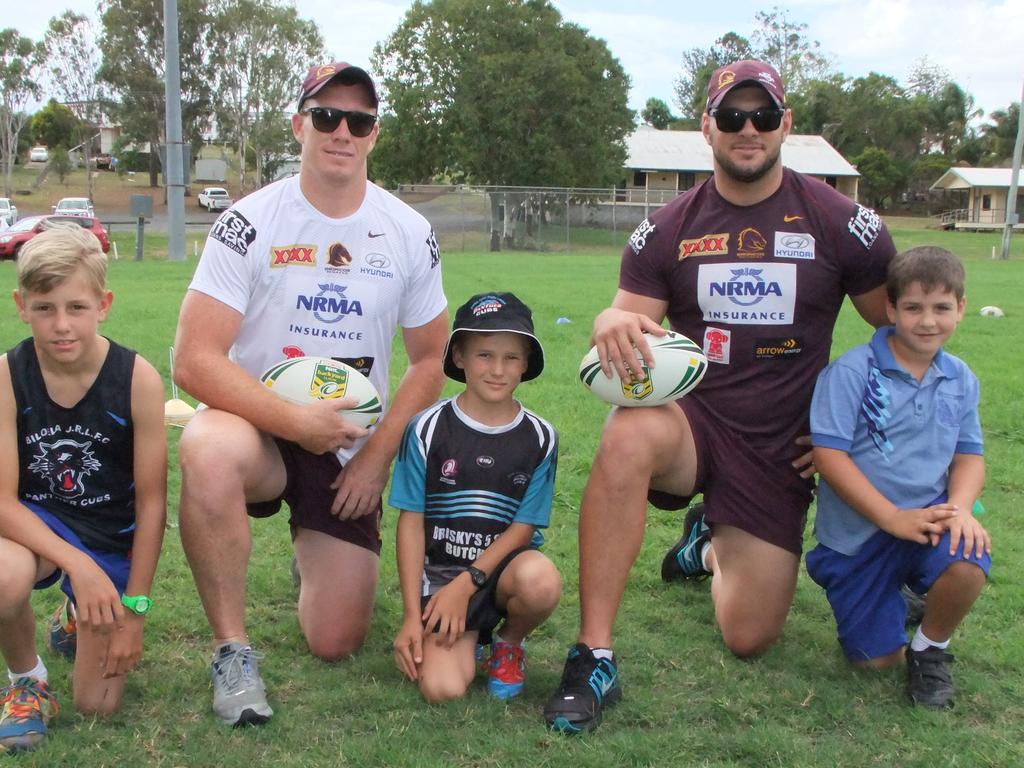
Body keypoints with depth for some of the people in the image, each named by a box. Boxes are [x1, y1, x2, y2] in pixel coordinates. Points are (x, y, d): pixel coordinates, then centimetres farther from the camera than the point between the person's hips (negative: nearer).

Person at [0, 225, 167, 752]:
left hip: (111, 539, 1)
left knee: (98, 703, -1)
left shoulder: (138, 379, -18)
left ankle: (82, 619, 35)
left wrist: (134, 608, -8)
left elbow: (151, 501, -11)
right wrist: (77, 563, -31)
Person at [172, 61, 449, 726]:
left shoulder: (410, 235, -2)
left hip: (352, 449, 2)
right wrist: (297, 421, -26)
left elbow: (431, 360, 5)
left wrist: (377, 456, -6)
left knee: (337, 642, -1)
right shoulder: (250, 223, -11)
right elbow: (195, 361, -17)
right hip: (260, 430, -2)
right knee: (210, 449, -40)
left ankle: (315, 558, 37)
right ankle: (233, 649, -20)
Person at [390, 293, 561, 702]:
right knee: (443, 688, -23)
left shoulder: (539, 438, -2)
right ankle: (466, 635, 15)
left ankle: (508, 643, 1)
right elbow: (411, 521, -4)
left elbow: (523, 527, -3)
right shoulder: (428, 429, -5)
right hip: (439, 572, -1)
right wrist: (412, 615, -8)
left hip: (504, 565, 1)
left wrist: (466, 584, -14)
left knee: (542, 581, -35)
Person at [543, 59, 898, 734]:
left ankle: (711, 544, 38)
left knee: (750, 639, 1)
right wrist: (615, 324, -30)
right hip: (690, 418, 0)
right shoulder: (668, 230, 1)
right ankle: (594, 660, -29)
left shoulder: (839, 223, -2)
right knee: (626, 439, -39)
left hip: (781, 447, 1)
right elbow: (626, 320, -6)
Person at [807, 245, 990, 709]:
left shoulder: (961, 380, 3)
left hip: (927, 517, 2)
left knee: (967, 561, -33)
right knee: (876, 659, 2)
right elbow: (829, 454, -18)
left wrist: (960, 507, -18)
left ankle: (931, 645, 0)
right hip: (856, 534, -2)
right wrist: (894, 518, -22)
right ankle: (893, 602, 38)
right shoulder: (851, 371, -13)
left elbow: (969, 455, 5)